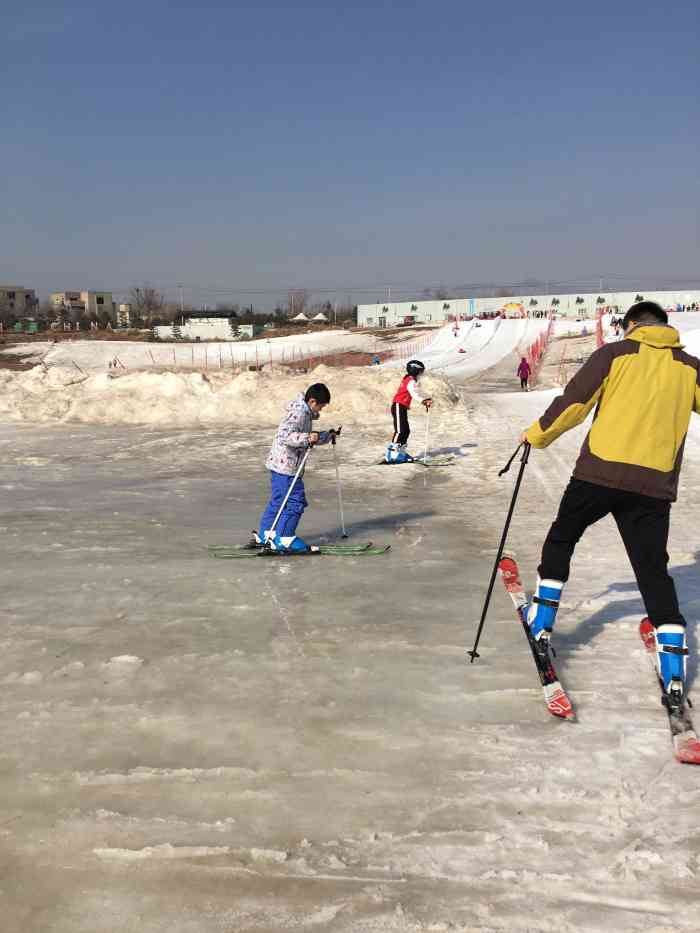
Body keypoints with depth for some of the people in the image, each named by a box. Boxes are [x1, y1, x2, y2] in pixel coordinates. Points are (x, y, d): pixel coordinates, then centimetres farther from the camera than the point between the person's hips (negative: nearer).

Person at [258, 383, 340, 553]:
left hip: (280, 464, 11)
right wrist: (307, 438, -36)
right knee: (295, 502, -7)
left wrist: (329, 435, 24)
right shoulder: (299, 412, -17)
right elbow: (284, 435, -29)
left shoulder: (305, 413, 16)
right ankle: (284, 539, -1)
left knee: (278, 500, 16)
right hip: (285, 465, -11)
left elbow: (311, 438, 30)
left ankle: (265, 536, 25)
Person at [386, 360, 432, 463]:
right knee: (400, 431, -17)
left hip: (402, 407, 10)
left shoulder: (408, 380, 21)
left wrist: (425, 401, 31)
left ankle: (402, 452, 20)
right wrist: (423, 401, -42)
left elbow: (415, 393, 31)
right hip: (398, 406, -10)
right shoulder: (411, 381, -10)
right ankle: (392, 454, -21)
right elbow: (414, 393, -28)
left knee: (406, 431, 13)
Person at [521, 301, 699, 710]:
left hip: (600, 473, -2)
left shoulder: (614, 353, 1)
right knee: (654, 571, 8)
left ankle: (541, 626, 24)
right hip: (654, 484, 2)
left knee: (560, 541, 20)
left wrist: (537, 435, 12)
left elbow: (574, 403, -2)